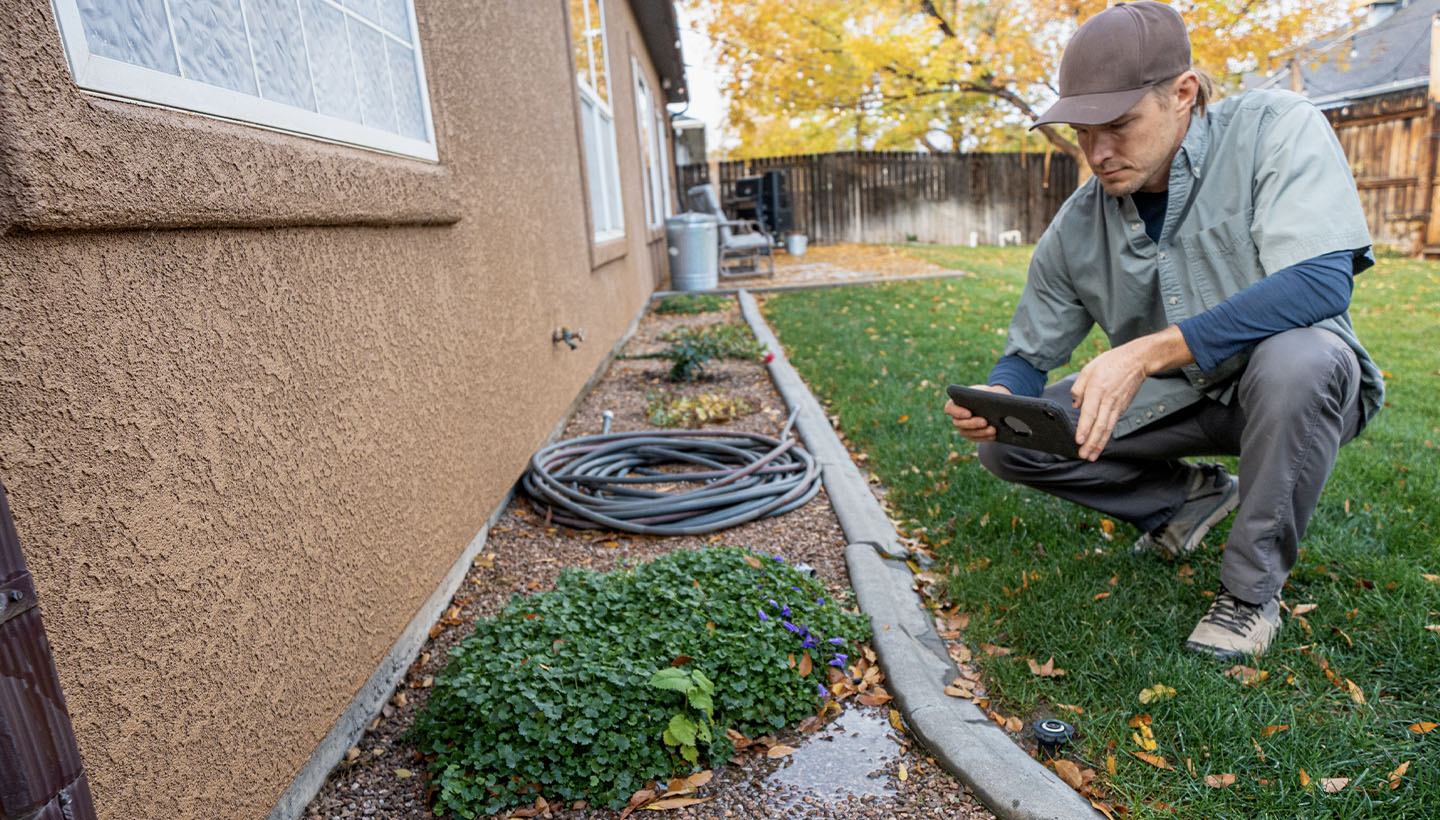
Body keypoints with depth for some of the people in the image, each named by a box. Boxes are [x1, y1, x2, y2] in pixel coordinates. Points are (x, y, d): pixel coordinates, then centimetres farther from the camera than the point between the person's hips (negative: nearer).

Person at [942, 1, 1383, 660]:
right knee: (1004, 440, -10)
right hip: (1174, 400, 4)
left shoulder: (1277, 130, -17)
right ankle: (1190, 495, 11)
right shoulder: (1076, 228, -7)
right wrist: (997, 396, -25)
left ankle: (1252, 586, -15)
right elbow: (1029, 353, 0)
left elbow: (1321, 283, -30)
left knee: (1296, 357, -39)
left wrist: (1145, 352, -39)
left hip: (1300, 384, -3)